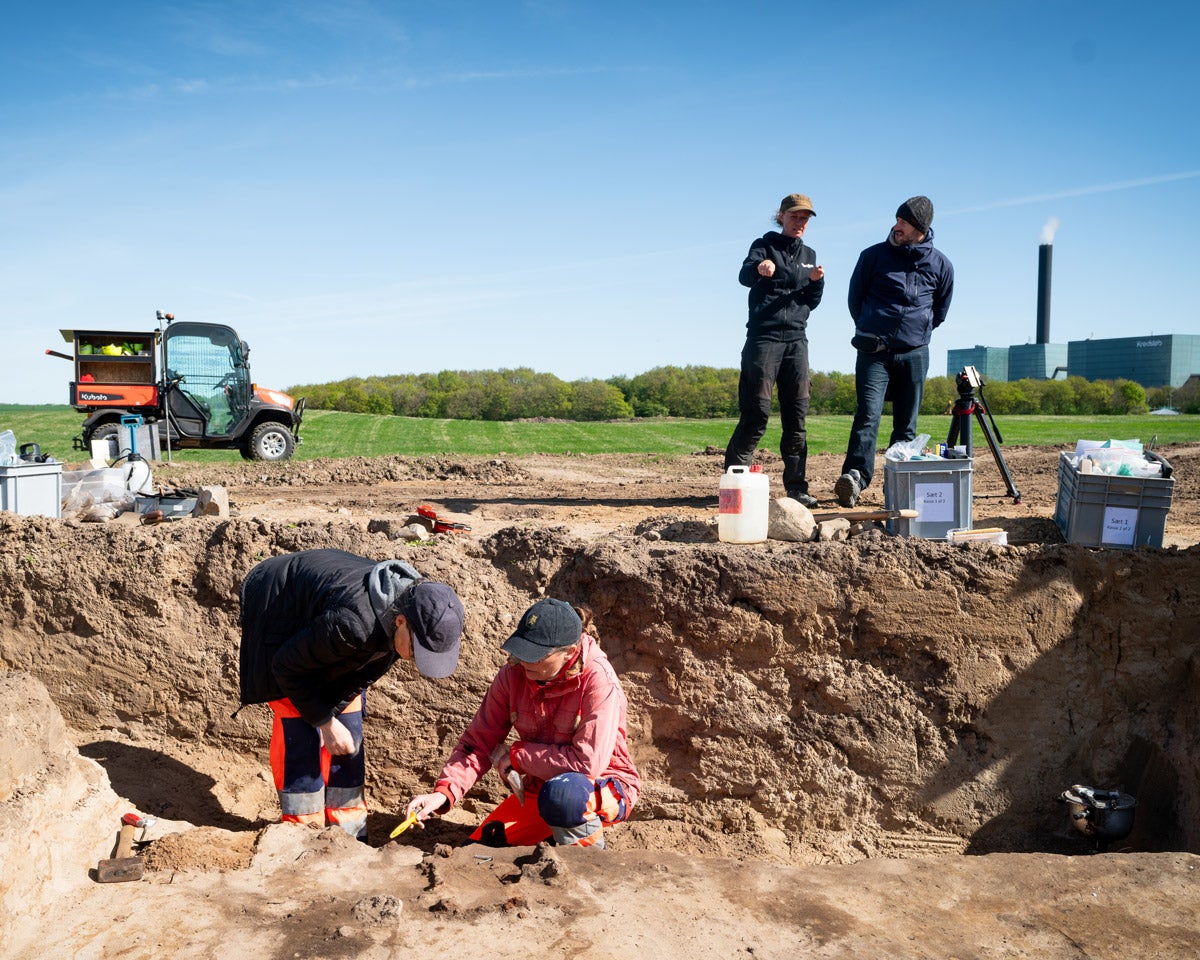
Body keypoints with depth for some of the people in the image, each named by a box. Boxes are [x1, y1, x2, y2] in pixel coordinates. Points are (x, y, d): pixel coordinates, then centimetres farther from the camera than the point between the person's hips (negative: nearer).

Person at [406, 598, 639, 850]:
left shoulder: (598, 680, -27)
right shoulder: (514, 674, -12)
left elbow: (588, 761, -31)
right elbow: (479, 742, -8)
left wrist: (515, 754, -20)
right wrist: (443, 793, -24)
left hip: (604, 786, -5)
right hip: (540, 785, 5)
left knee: (562, 794, -38)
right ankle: (550, 829, 21)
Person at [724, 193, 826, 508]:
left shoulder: (809, 255, 20)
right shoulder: (764, 246, 4)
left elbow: (811, 303, 18)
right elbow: (744, 276, -17)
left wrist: (817, 282, -3)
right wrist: (759, 268, -40)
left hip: (796, 338, 5)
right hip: (763, 337, -5)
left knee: (797, 414, 2)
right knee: (757, 412, -11)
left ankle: (797, 485, 5)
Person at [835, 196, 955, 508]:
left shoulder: (941, 265, 6)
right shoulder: (874, 256, 2)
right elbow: (855, 297, 14)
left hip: (915, 354, 2)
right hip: (874, 352, -2)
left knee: (906, 425, 4)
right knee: (868, 414, -19)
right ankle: (855, 477, -29)